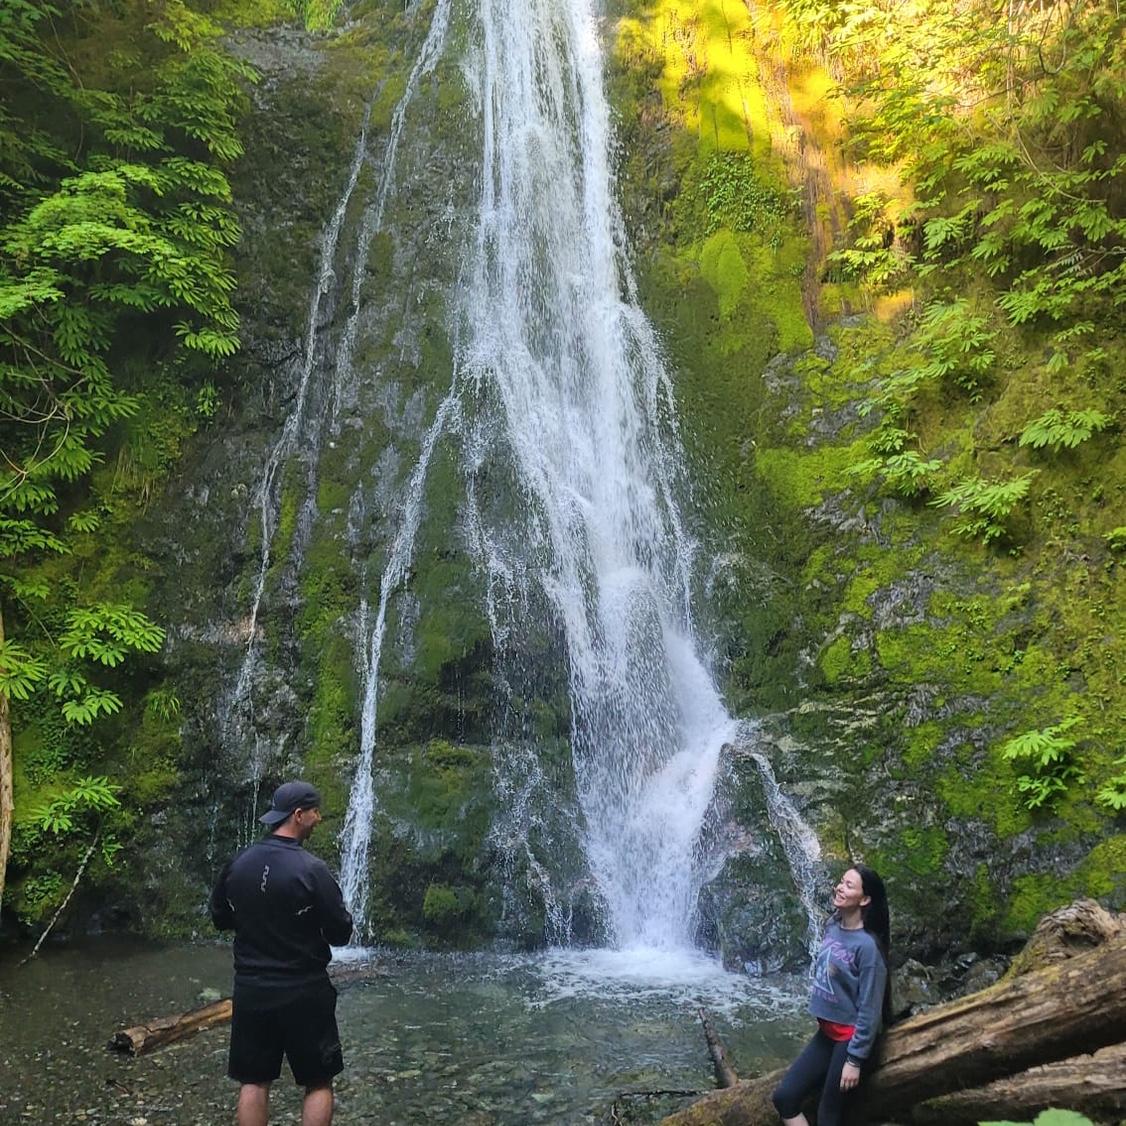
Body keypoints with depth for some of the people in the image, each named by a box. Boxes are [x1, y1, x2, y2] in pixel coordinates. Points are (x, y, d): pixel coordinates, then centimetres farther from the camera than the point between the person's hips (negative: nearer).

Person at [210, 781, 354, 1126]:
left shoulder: (238, 864, -1)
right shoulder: (310, 869, -17)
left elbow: (219, 918, 13)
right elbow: (341, 934, -12)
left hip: (251, 990, 5)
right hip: (303, 993, -5)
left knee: (254, 1082, 13)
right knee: (319, 1083, 8)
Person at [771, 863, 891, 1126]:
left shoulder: (867, 945, -21)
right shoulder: (833, 926, 2)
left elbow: (870, 1009, -18)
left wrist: (855, 1059, -17)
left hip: (850, 1039, -8)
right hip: (826, 1033, 8)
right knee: (783, 1097, 4)